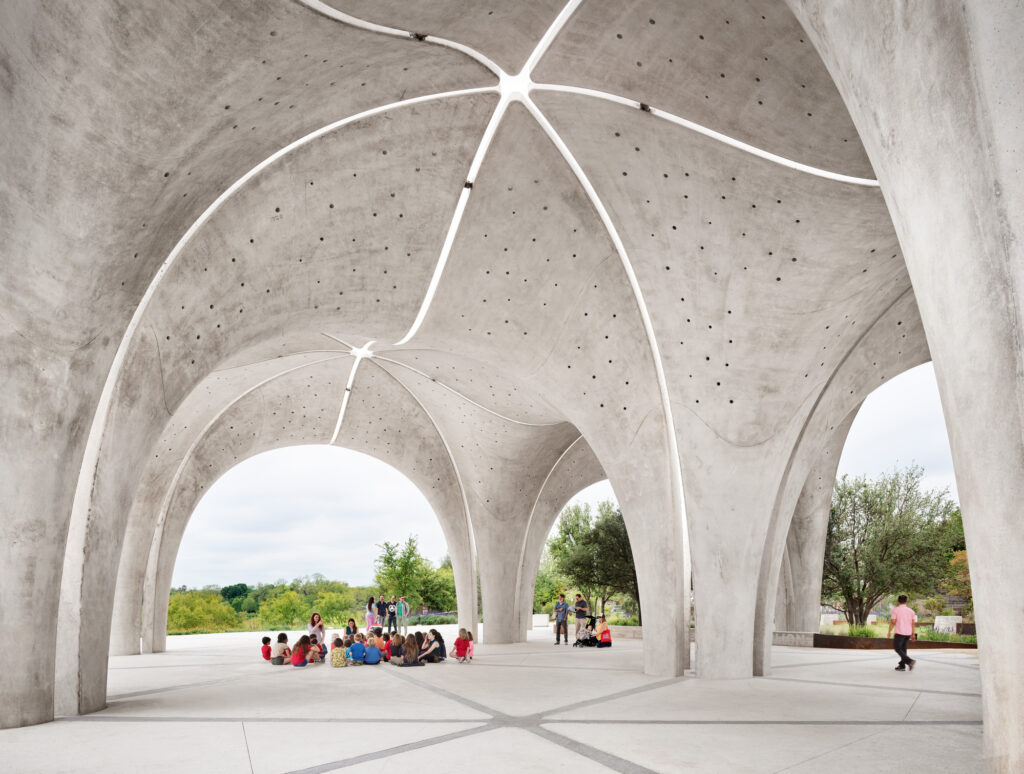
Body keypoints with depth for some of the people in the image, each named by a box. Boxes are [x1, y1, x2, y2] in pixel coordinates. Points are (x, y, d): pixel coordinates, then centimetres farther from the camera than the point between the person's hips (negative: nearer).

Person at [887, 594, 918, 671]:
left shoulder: (896, 610, -6)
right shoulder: (910, 611, 6)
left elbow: (892, 622, -10)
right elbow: (913, 623, 3)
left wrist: (889, 632, -2)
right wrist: (913, 634, 9)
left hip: (900, 632, -5)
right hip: (908, 633, 6)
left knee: (897, 648, 2)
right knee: (903, 648, 14)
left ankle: (910, 661, -14)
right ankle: (902, 666, 14)